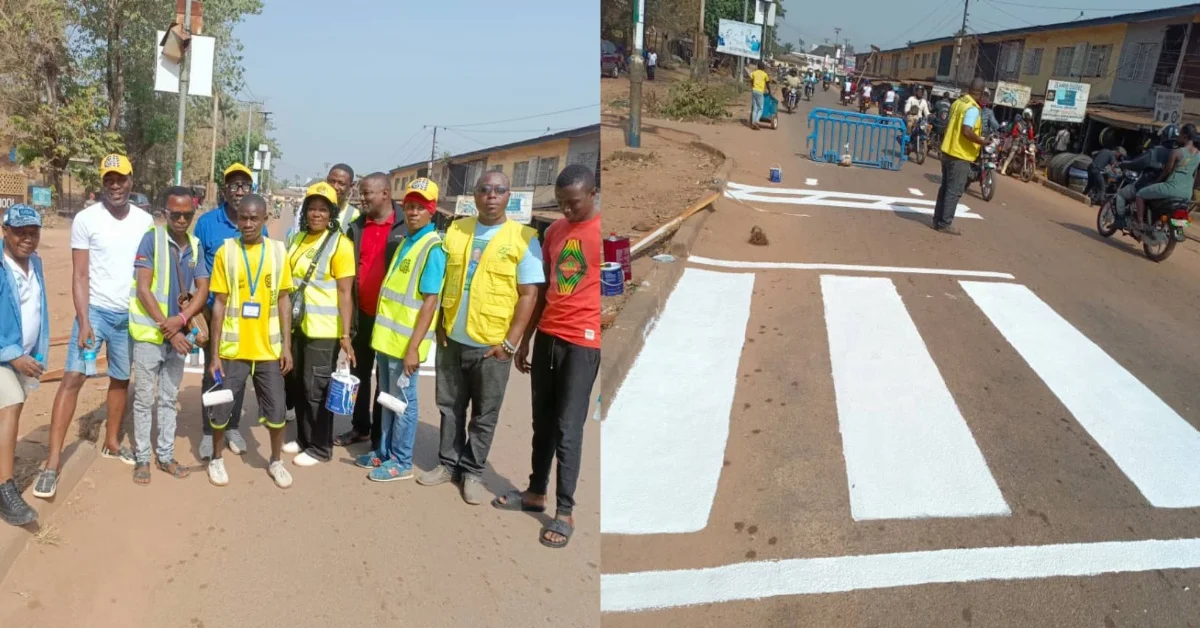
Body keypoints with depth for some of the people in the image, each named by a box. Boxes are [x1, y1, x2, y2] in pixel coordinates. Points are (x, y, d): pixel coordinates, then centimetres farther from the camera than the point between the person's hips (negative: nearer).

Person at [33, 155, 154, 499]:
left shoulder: (145, 221, 2)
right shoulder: (86, 219, -7)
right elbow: (80, 276, -7)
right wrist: (83, 321, -15)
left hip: (131, 315, 3)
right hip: (96, 311, -3)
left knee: (121, 380, 13)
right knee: (73, 378, -10)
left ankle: (111, 443, 30)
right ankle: (52, 463, -7)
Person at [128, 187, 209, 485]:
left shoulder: (195, 246, 3)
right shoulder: (151, 239, -10)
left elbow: (203, 290, 0)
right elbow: (143, 289, -14)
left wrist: (181, 320, -17)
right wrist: (166, 327, -18)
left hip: (178, 334, 4)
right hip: (149, 333, -4)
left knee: (169, 398, 13)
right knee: (144, 399, 6)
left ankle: (166, 455, 24)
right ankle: (142, 458, 16)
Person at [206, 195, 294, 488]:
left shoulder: (278, 251, -1)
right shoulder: (226, 251, -5)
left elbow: (283, 302, 3)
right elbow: (219, 304, -3)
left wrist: (287, 345, 0)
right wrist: (215, 353, -5)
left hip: (269, 348, 1)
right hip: (233, 349, -1)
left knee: (277, 410, 9)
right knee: (221, 409, 9)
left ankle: (276, 462, 29)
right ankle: (216, 459, 33)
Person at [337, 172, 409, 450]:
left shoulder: (405, 227, -9)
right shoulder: (357, 226, 6)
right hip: (362, 312, 5)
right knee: (359, 372, 15)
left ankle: (380, 435, 17)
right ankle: (360, 427, 31)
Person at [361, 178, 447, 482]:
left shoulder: (433, 248, -14)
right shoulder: (406, 242, 12)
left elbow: (430, 303, -18)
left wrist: (413, 347, -20)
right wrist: (384, 332, 17)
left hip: (405, 341, -8)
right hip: (387, 336, 8)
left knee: (403, 402, 3)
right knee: (388, 399, 18)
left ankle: (401, 462, 16)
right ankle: (384, 452, 31)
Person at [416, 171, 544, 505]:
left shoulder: (524, 238, -7)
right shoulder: (455, 230, 6)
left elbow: (528, 294, -8)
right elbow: (440, 280, 12)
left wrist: (509, 343, -12)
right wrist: (439, 324, 4)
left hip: (491, 344, -3)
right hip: (452, 339, 4)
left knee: (484, 414, 9)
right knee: (450, 407, 15)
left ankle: (472, 471, 23)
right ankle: (449, 463, 31)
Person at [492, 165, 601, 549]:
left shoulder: (601, 232, -8)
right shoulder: (555, 231, 11)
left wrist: (596, 341, -13)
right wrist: (524, 341, 16)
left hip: (582, 342, -6)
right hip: (546, 337, 6)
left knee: (567, 429, -3)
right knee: (542, 422, 14)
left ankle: (565, 512, 7)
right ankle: (535, 492, 28)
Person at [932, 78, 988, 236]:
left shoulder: (958, 102, 9)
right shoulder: (973, 109, -17)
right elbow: (967, 132, -25)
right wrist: (982, 141, -12)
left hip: (948, 151, 9)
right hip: (960, 155, -9)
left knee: (945, 188, 14)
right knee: (954, 191, -2)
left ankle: (938, 220, 18)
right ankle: (944, 224, 1)